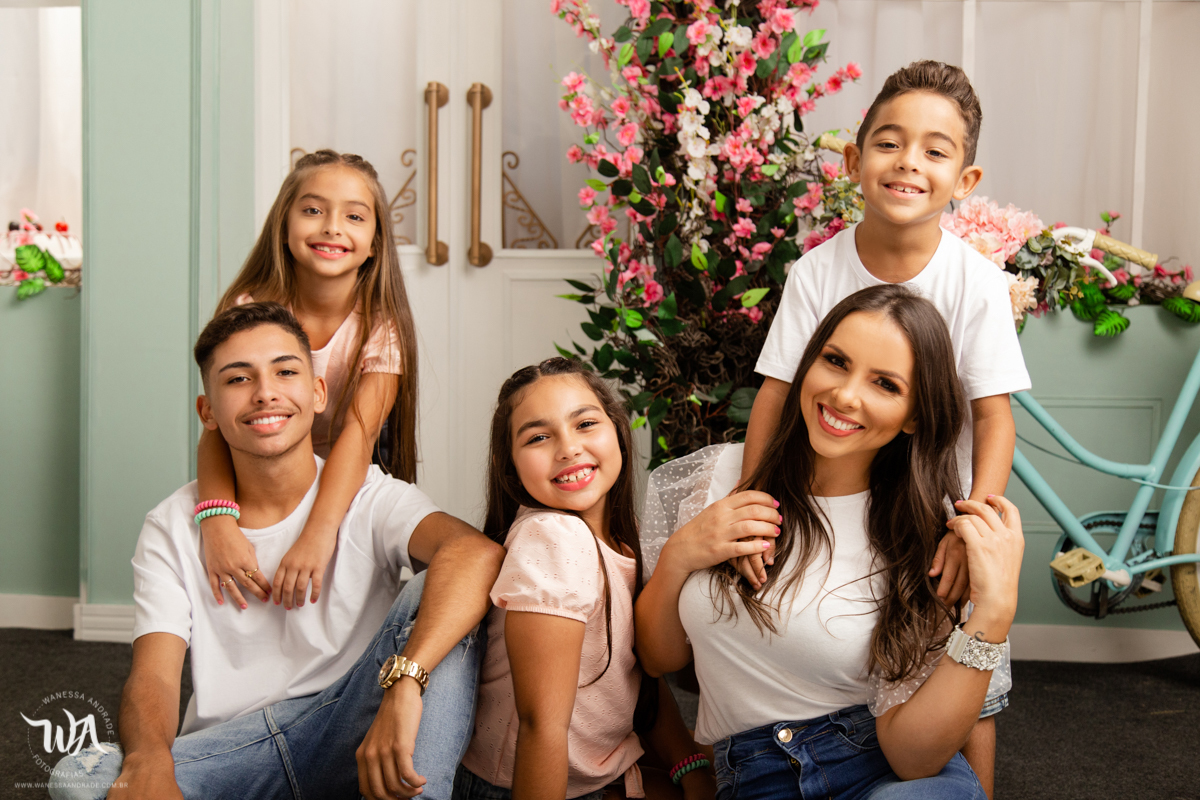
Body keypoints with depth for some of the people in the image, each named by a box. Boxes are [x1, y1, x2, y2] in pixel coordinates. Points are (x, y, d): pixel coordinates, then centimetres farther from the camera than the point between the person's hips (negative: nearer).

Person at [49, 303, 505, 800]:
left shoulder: (371, 498, -4)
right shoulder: (172, 529, 4)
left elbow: (479, 553, -25)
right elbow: (152, 676, -6)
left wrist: (404, 684, -43)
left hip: (349, 739, -1)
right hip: (229, 754, 2)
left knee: (433, 595, -24)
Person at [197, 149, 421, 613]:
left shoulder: (381, 329, -13)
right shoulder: (249, 310, -12)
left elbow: (359, 433, -28)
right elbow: (218, 426, -22)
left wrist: (319, 532, -45)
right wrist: (217, 520, -41)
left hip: (350, 496, 0)